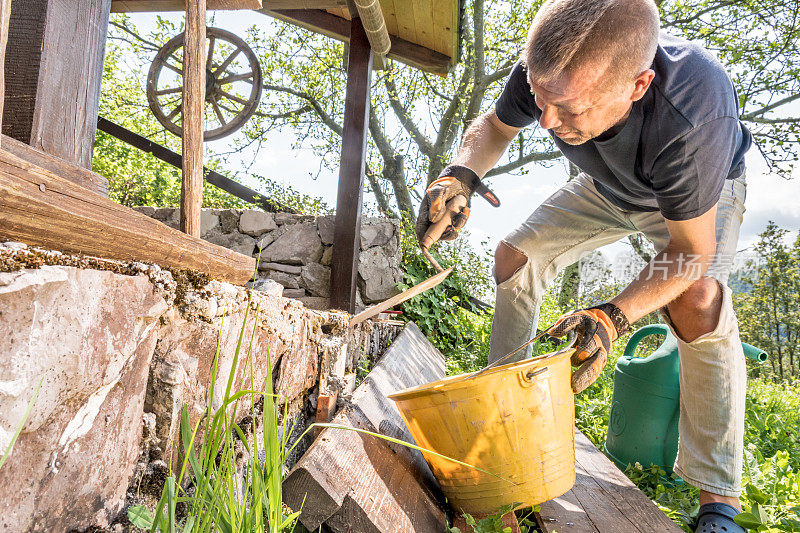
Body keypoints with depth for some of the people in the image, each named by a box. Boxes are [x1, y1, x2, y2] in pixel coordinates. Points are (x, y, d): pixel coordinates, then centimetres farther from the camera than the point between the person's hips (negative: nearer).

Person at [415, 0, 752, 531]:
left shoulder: (691, 119, -46)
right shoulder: (547, 72, -32)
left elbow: (690, 251, -33)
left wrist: (614, 316, -47)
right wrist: (462, 173, -32)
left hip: (700, 196, -4)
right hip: (608, 187, 5)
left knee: (697, 299, -31)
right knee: (516, 254, -4)